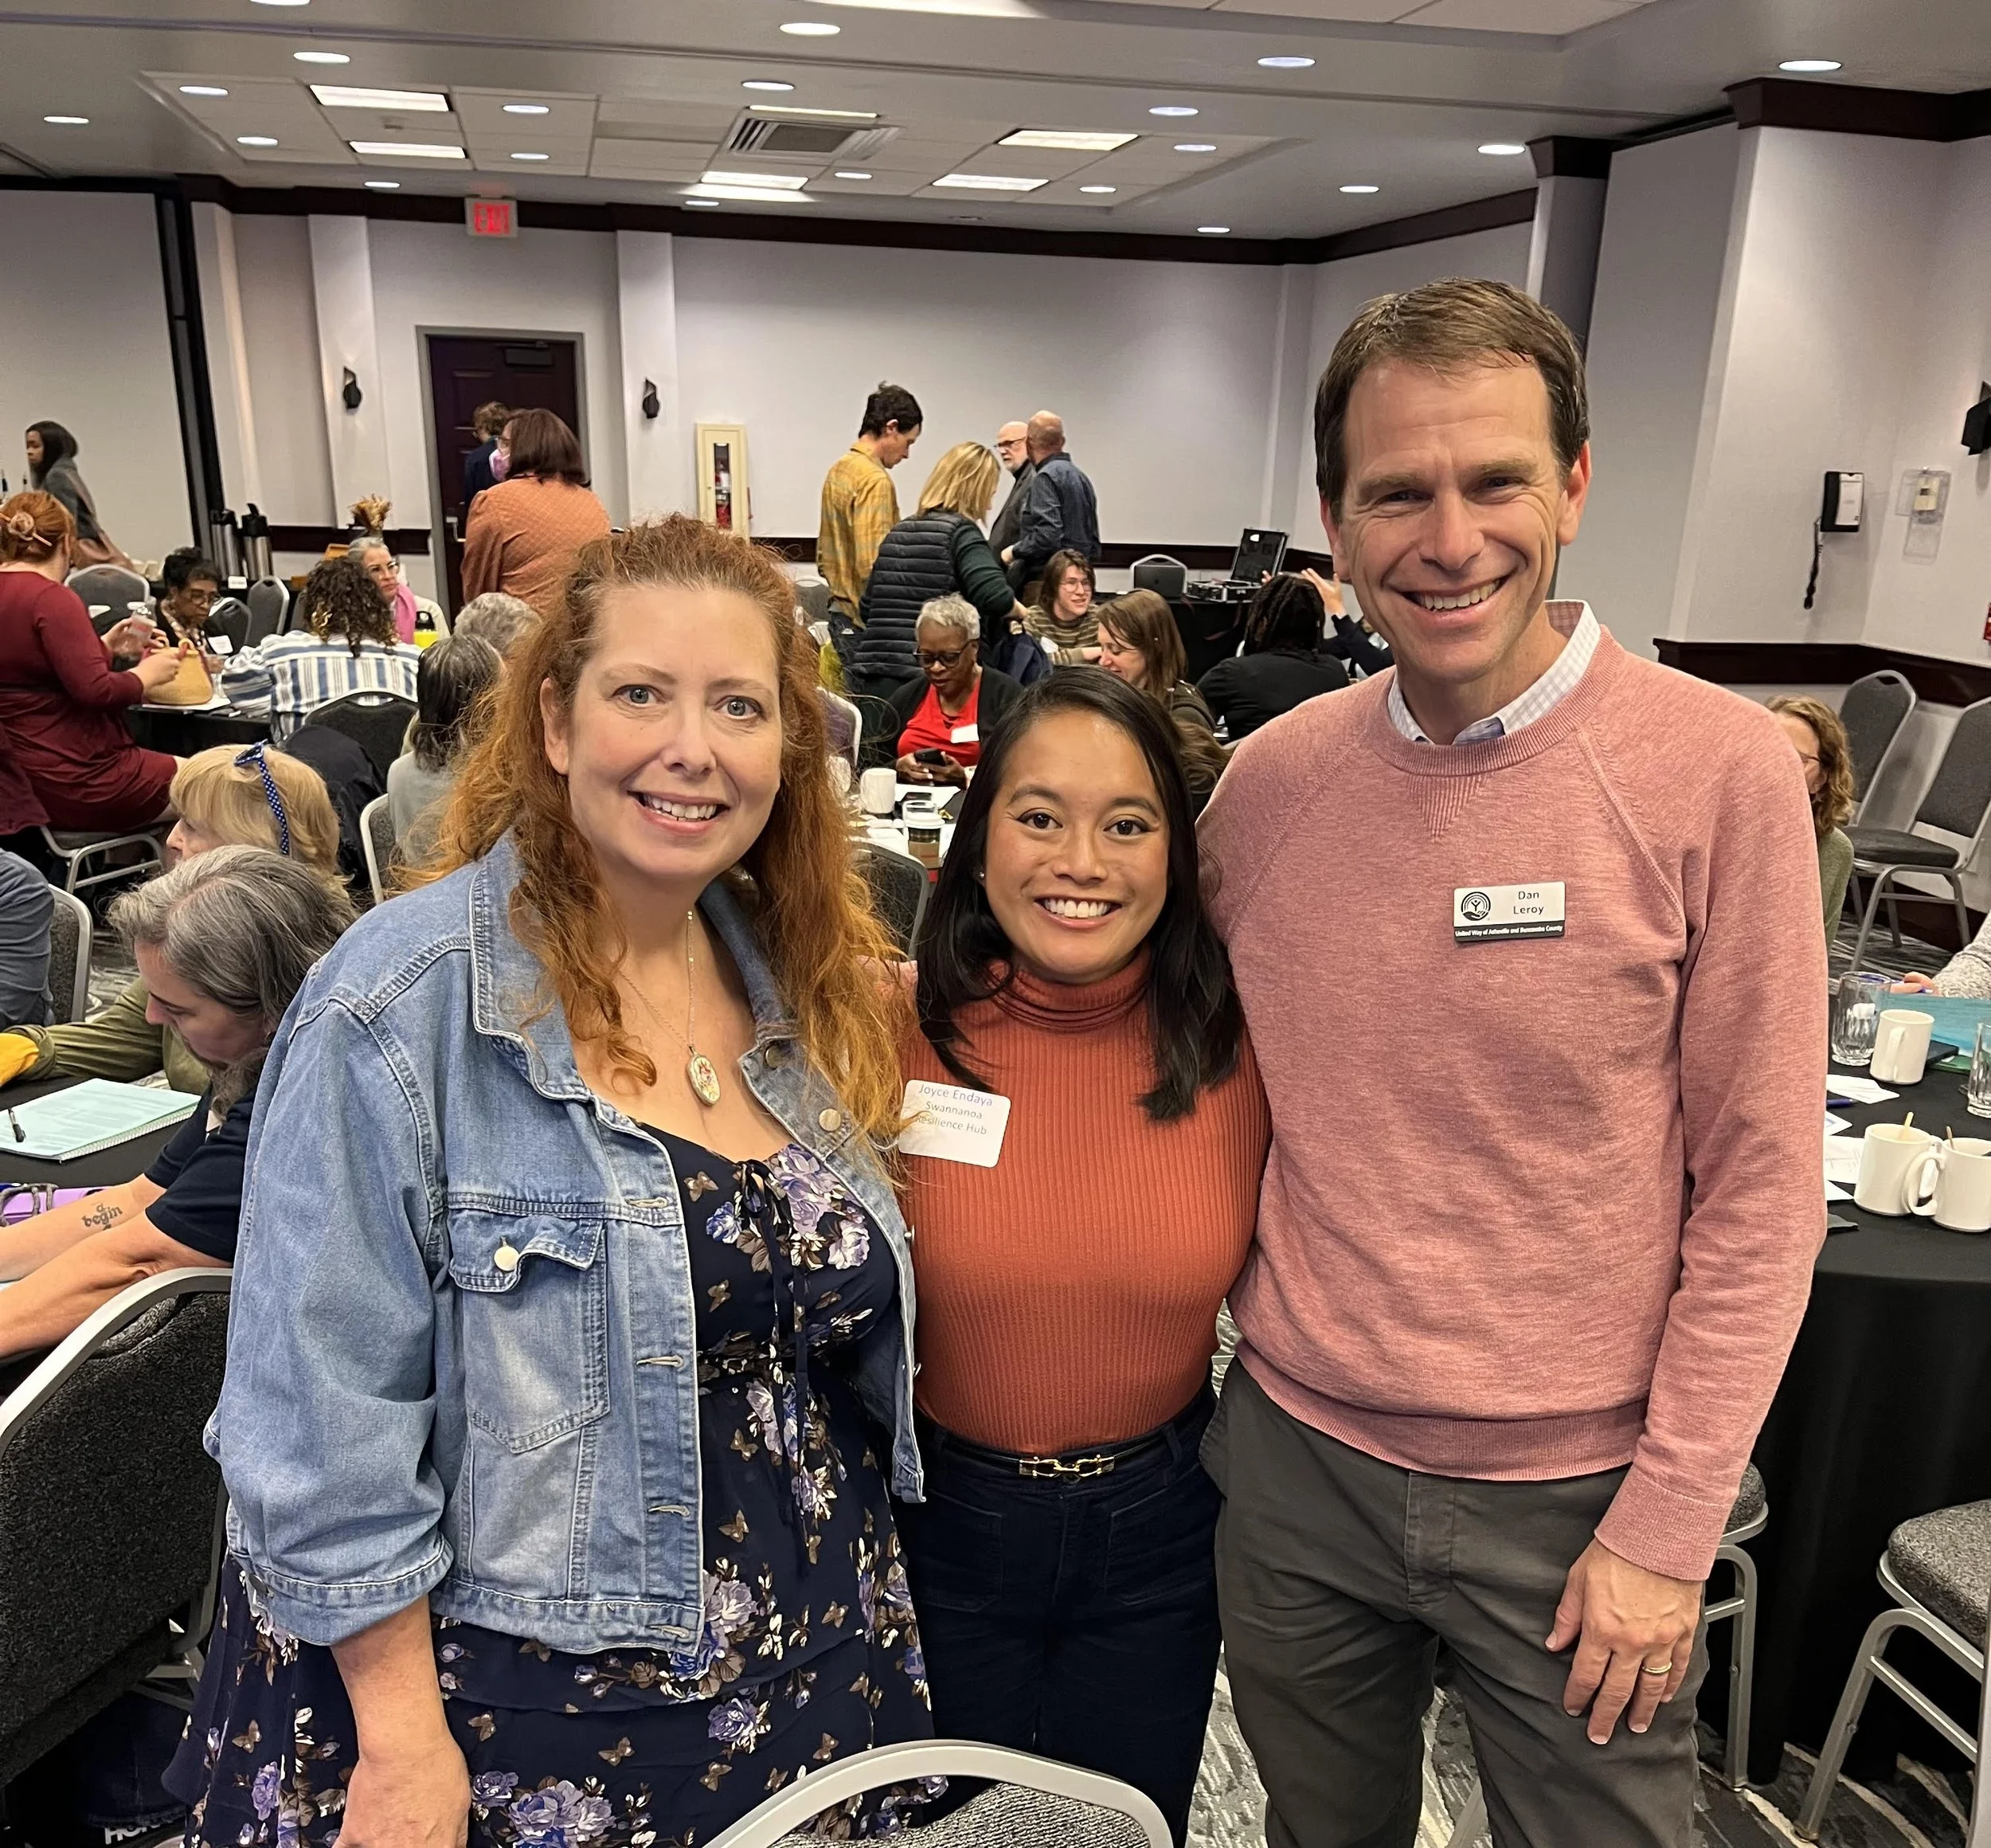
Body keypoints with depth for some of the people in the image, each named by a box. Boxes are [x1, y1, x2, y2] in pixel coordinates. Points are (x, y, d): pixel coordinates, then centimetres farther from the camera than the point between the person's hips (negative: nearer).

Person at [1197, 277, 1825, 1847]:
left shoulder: (1720, 769, -13)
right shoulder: (1267, 777, -4)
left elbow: (1760, 1186, -10)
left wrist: (1669, 1527, -9)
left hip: (1576, 1495, -2)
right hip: (1297, 1458, 3)